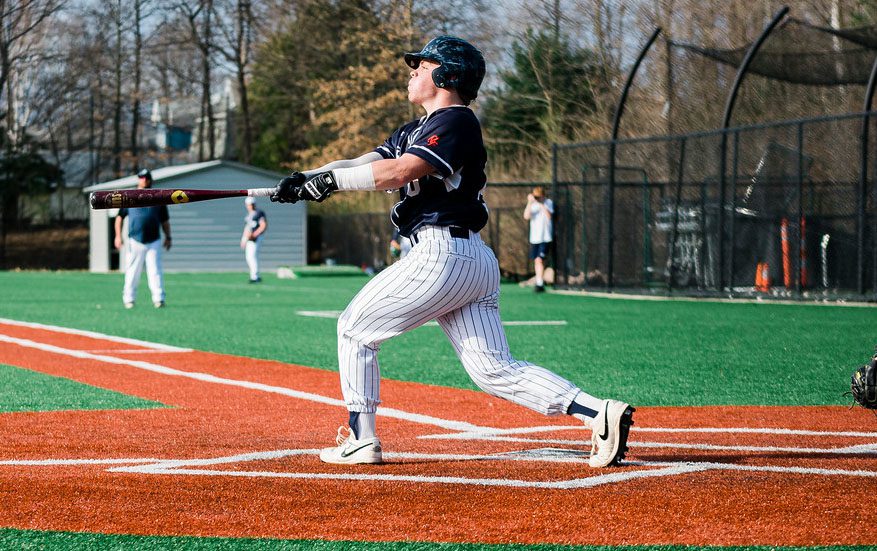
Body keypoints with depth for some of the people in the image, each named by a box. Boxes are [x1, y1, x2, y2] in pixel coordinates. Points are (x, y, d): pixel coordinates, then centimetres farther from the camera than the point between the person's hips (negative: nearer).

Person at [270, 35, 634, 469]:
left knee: (354, 329, 4)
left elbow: (397, 173, -21)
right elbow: (366, 165, 16)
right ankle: (598, 413, -10)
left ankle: (361, 440, 5)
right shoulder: (415, 131, 24)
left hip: (442, 253, -10)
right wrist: (307, 179, 1)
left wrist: (331, 180, -14)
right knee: (496, 371, 1)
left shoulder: (456, 122, -8)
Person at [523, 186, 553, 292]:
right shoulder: (532, 204, 7)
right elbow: (526, 216, -8)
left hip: (545, 237, -5)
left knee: (539, 260, -14)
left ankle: (540, 284, -14)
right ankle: (540, 280, 25)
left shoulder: (548, 203, -2)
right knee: (536, 261, 11)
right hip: (534, 238, 5)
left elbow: (549, 215, -19)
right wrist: (530, 202, -17)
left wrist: (540, 203, -25)